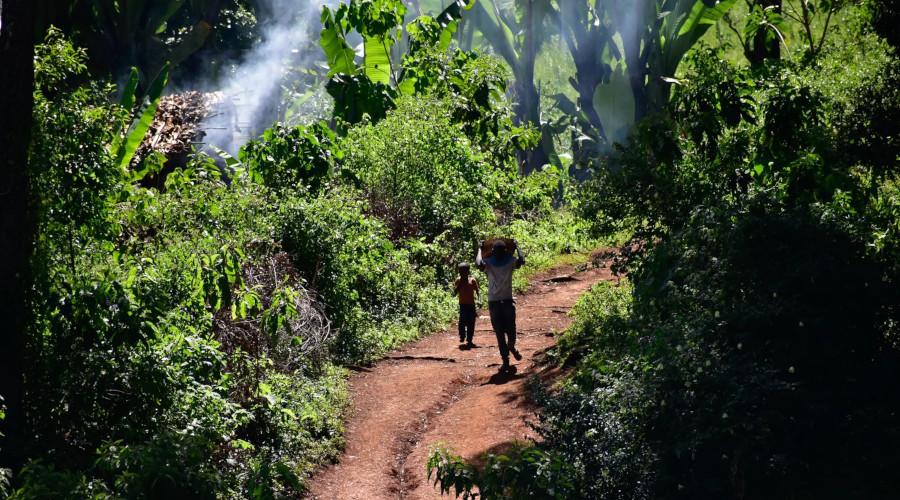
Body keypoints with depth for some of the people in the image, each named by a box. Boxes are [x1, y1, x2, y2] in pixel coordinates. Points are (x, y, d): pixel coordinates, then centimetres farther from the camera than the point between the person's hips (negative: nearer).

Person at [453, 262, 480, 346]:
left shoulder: (472, 280, 4)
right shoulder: (458, 280, 5)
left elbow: (477, 291, 6)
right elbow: (455, 292, -3)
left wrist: (479, 300, -11)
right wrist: (459, 283, -9)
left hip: (471, 304, 1)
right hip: (463, 304, -1)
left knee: (471, 323, 2)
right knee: (463, 320, -17)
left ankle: (469, 340, 11)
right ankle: (462, 336, 5)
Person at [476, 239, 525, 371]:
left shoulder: (510, 262, 2)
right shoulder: (488, 263, -1)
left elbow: (521, 261, -20)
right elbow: (479, 264, -24)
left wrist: (516, 246, -5)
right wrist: (480, 249, -9)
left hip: (508, 301, 0)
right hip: (494, 302, 0)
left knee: (511, 331, -3)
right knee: (500, 333, -2)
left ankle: (511, 347, 31)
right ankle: (505, 360, 4)